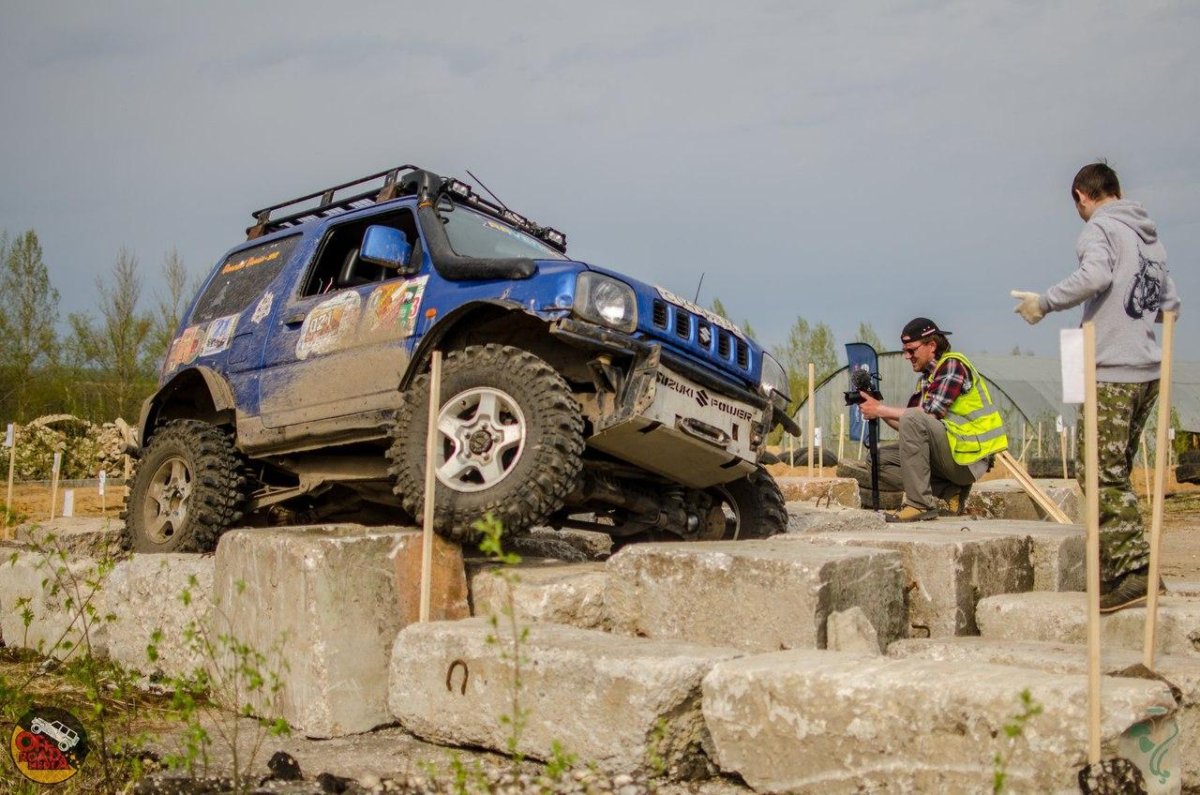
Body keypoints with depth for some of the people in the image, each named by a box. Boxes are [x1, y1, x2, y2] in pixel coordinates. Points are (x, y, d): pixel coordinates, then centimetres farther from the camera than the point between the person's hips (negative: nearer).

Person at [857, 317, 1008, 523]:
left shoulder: (953, 364, -8)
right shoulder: (926, 378, 17)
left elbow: (930, 413, -21)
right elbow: (909, 429, 10)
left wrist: (881, 409, -15)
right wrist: (878, 410, -4)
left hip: (969, 458, -9)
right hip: (949, 455, 9)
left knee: (913, 419, -29)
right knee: (880, 459, 2)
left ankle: (920, 504, -25)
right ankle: (951, 491, -2)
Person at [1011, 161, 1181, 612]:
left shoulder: (1100, 227, -5)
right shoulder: (1149, 237, 19)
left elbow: (1095, 275, -25)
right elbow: (1169, 304, 18)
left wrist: (1045, 303, -14)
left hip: (1112, 371, -9)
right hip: (1148, 371, 9)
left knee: (1102, 474, -9)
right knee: (1114, 473, 15)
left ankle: (1136, 570, -15)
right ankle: (1114, 568, 19)